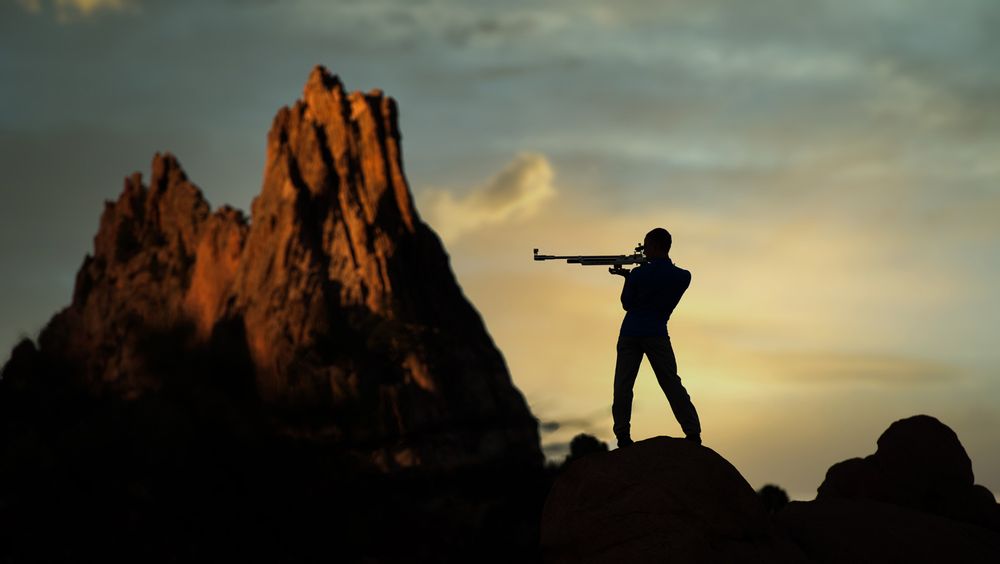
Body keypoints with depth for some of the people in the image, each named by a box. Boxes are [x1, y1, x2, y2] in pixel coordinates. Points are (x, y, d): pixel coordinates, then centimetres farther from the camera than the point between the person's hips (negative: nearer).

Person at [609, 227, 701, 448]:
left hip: (631, 334, -2)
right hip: (657, 335, 2)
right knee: (672, 385, 6)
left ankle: (623, 436, -9)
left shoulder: (639, 274, -6)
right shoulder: (682, 277, 1)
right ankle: (693, 434, 0)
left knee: (623, 386, 1)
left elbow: (627, 303, 5)